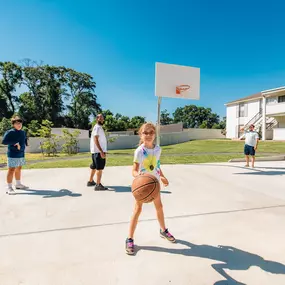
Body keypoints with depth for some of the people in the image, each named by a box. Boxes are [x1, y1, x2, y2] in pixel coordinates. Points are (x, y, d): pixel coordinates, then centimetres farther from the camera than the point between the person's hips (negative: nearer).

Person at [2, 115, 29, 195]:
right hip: (13, 155, -7)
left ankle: (18, 184, 32)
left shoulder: (23, 132, 10)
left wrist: (22, 146, 6)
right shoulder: (10, 132, -10)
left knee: (18, 169, 17)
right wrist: (15, 143, -20)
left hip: (21, 154, 7)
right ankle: (9, 187, 4)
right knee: (11, 170, -4)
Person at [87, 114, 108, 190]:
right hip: (98, 151, -10)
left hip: (97, 151, 10)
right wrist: (101, 151, -27)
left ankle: (90, 181, 30)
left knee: (94, 167, 18)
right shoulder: (97, 127, -11)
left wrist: (102, 151, 22)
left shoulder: (100, 127, 20)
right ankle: (98, 185, -9)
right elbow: (95, 140, -21)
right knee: (99, 168, -11)